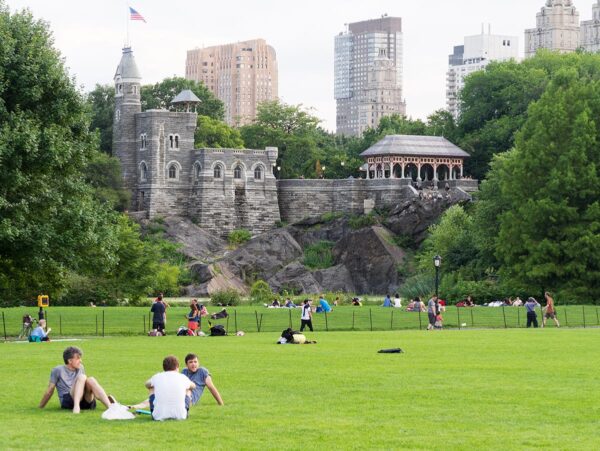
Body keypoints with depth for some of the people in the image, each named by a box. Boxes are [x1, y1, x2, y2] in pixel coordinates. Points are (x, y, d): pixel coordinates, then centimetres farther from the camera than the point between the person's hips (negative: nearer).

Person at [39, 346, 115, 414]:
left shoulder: (80, 368, 21)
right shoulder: (58, 370, 7)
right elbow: (49, 391, 11)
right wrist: (40, 407, 12)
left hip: (86, 403, 4)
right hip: (68, 402, -4)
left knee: (91, 380, -26)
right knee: (82, 377, -25)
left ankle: (109, 406, -46)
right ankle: (76, 405, -47)